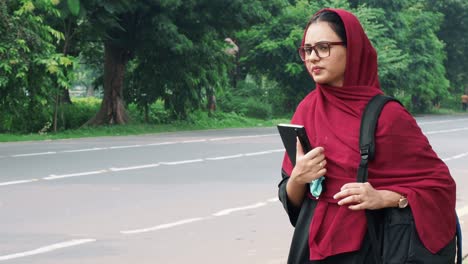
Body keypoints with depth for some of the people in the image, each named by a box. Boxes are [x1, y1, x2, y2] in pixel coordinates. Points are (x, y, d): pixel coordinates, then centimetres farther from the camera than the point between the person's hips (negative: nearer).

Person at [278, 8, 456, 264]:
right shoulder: (307, 109, 1)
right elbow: (292, 199, 6)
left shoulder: (385, 114, -11)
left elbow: (440, 184, -7)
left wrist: (382, 197, -21)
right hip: (313, 241, 4)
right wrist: (297, 178, -16)